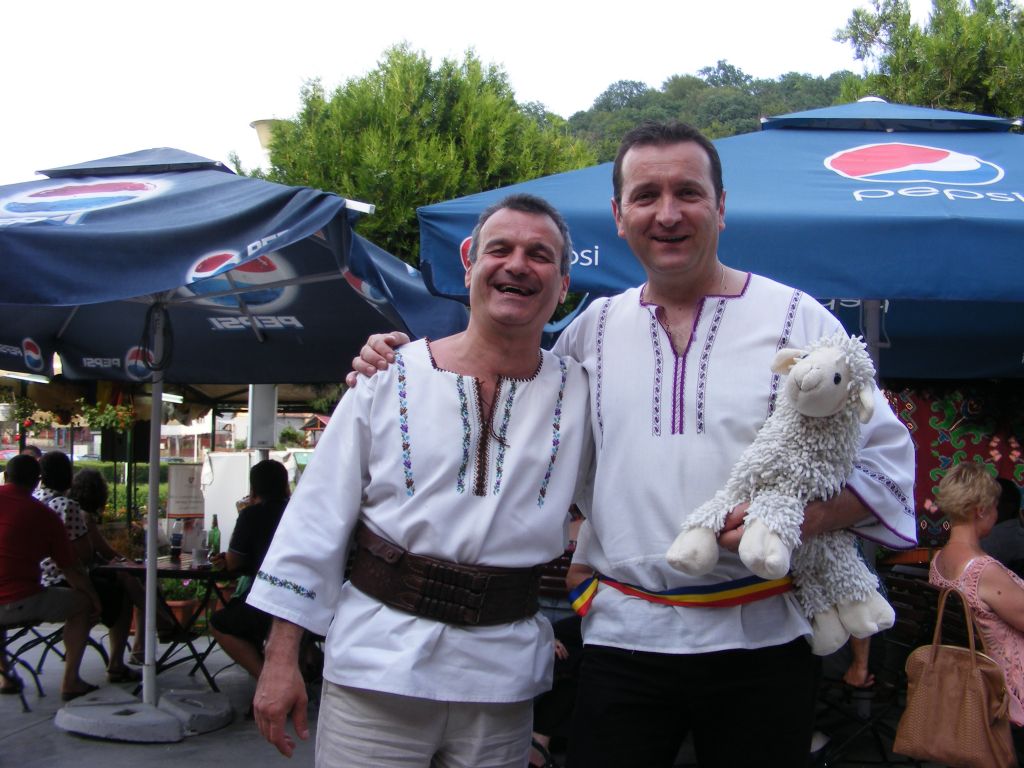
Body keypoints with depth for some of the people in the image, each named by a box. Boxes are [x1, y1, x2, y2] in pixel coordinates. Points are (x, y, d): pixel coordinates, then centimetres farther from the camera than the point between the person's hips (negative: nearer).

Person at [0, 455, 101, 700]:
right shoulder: (45, 515, -3)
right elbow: (71, 570, 2)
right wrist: (94, 597, 17)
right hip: (21, 604, -4)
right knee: (83, 603, 17)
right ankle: (70, 681, 11)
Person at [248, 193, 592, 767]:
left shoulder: (579, 393, 2)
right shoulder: (391, 377, -2)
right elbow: (318, 519, -1)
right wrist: (281, 658, -3)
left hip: (503, 675, 2)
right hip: (377, 665, -1)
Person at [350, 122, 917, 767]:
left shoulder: (797, 319, -1)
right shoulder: (592, 330, 8)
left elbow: (889, 461, 0)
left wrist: (799, 515, -19)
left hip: (760, 639, -1)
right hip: (623, 638, 2)